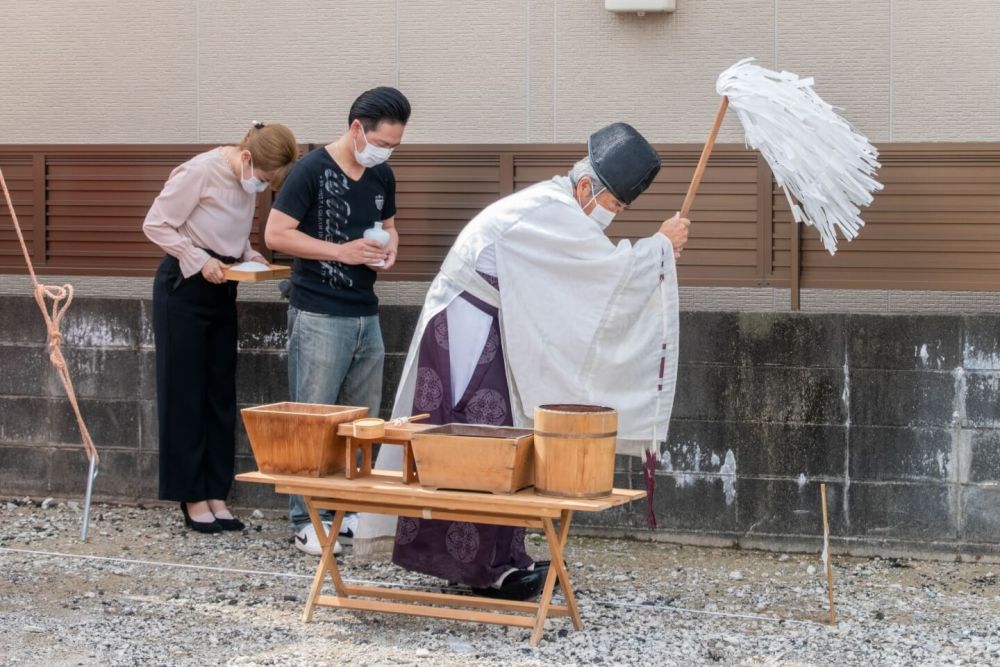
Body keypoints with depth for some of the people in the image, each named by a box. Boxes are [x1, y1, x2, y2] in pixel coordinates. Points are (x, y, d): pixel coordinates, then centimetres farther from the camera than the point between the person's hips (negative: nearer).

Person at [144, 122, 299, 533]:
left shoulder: (248, 181, 2)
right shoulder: (200, 172, -20)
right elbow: (156, 225, -15)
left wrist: (250, 257, -3)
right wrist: (200, 260, -21)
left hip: (221, 289, 7)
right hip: (184, 287, -7)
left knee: (221, 394, 7)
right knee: (185, 393, -1)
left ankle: (215, 495, 13)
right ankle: (192, 497, 6)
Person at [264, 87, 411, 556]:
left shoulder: (381, 176, 10)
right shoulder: (312, 170, -11)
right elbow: (275, 234, -14)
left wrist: (388, 248, 1)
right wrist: (341, 252, -18)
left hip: (366, 315, 7)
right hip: (318, 317, -7)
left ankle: (349, 511, 20)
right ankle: (306, 521, 1)